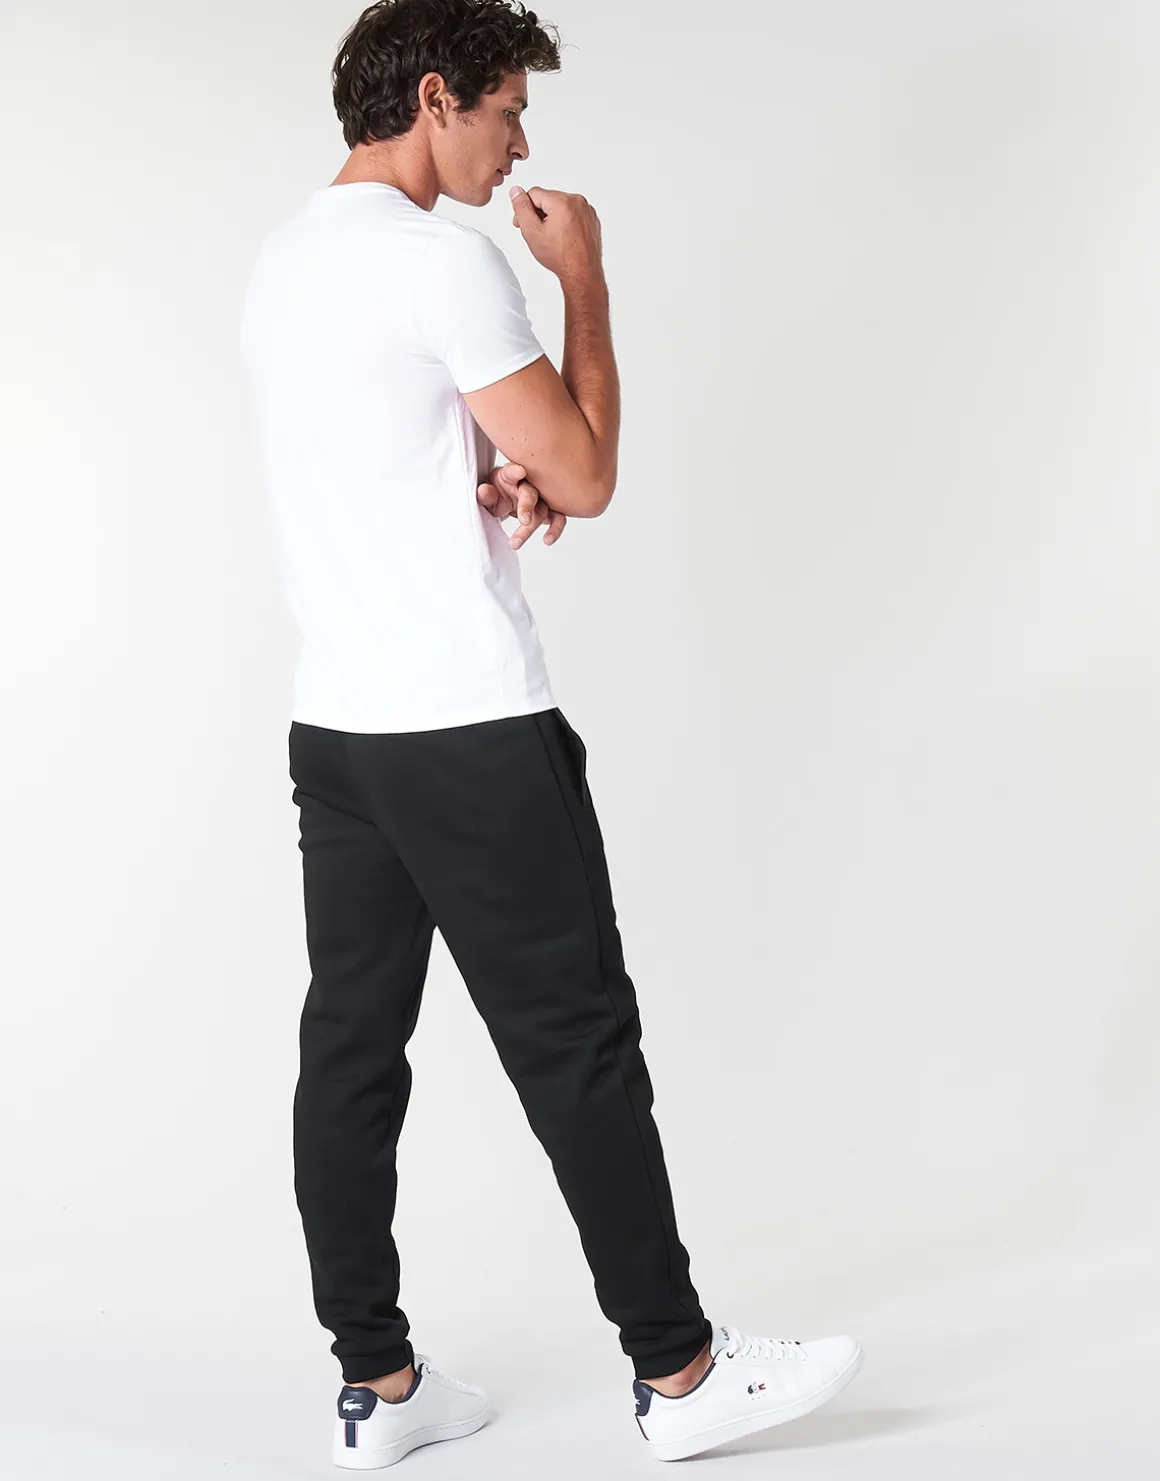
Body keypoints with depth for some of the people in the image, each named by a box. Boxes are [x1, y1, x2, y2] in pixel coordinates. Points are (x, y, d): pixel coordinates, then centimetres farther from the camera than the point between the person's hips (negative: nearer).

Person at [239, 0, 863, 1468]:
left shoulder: (283, 259, 16)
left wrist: (498, 481, 4)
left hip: (335, 723, 9)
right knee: (577, 1044, 0)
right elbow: (586, 474, -9)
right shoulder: (439, 255, -13)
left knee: (351, 1046, 9)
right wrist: (585, 279, 1)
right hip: (471, 730, -9)